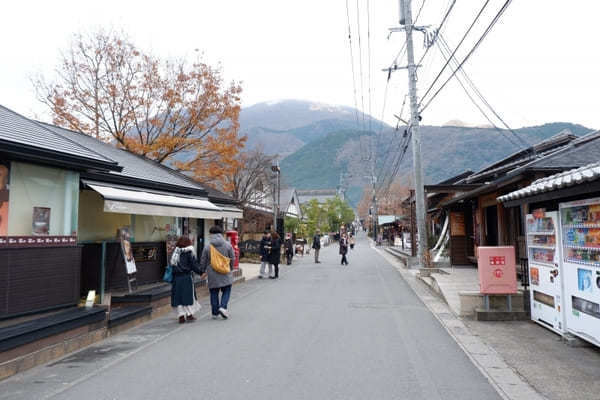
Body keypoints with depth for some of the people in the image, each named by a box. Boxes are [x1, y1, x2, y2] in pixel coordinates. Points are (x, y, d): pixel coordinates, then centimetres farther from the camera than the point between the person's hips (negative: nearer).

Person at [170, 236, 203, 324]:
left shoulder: (175, 253, 7)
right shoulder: (189, 252, -7)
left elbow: (172, 265, 7)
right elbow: (194, 265, -9)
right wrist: (201, 272, 1)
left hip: (176, 278, 4)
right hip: (186, 277, -4)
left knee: (178, 297, 8)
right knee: (189, 296, 7)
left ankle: (181, 316, 10)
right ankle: (189, 314, 10)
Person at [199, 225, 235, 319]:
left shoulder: (207, 246, -5)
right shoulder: (227, 244, -3)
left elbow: (203, 261, 2)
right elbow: (232, 258, 3)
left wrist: (202, 271, 16)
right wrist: (231, 269, 18)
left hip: (212, 274, 1)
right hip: (225, 273, 0)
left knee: (214, 293, 10)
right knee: (226, 291, 10)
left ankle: (215, 313, 15)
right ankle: (223, 307, -10)